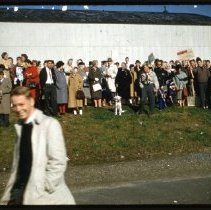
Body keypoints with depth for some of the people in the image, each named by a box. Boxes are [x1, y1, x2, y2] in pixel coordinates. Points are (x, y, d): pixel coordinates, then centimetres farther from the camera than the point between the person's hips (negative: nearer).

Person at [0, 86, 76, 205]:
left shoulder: (49, 124, -11)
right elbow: (18, 162, 11)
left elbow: (58, 163, -15)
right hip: (19, 191, 6)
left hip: (44, 195, -5)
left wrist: (43, 189, -14)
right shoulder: (20, 126, 8)